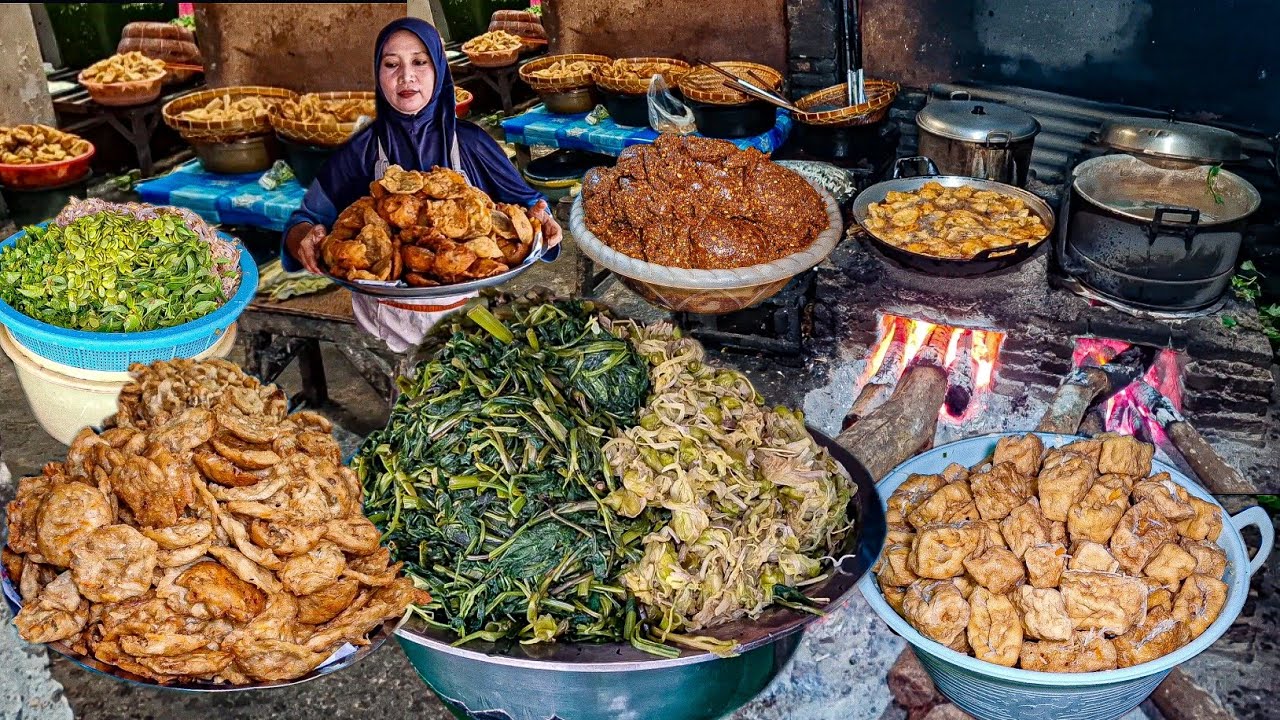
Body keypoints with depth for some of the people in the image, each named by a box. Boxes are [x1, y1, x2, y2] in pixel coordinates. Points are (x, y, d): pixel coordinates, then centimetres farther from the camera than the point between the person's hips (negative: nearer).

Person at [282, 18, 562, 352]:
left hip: (464, 313, 1)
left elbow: (524, 202, 0)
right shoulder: (361, 151, -5)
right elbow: (306, 220, -3)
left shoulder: (470, 142, -3)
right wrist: (306, 236, -26)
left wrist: (539, 218, -23)